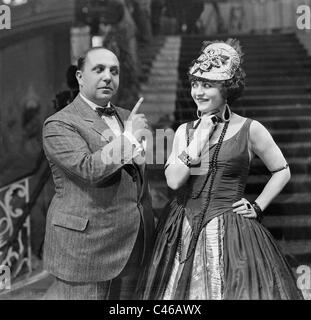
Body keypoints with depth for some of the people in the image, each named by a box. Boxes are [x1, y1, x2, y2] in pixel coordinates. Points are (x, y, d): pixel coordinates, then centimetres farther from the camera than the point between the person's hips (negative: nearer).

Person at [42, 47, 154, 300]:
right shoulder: (59, 125, -9)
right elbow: (89, 169, -24)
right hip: (87, 246, -7)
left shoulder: (126, 117, 15)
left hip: (133, 246, 7)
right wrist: (128, 137, -15)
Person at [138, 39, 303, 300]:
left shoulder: (250, 130, -2)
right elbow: (174, 180, -7)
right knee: (182, 291, 7)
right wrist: (200, 137, -7)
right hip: (183, 234, 3)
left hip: (230, 233, -3)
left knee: (229, 292, 1)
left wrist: (258, 207, -1)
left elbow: (282, 171, 8)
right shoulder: (184, 131, 7)